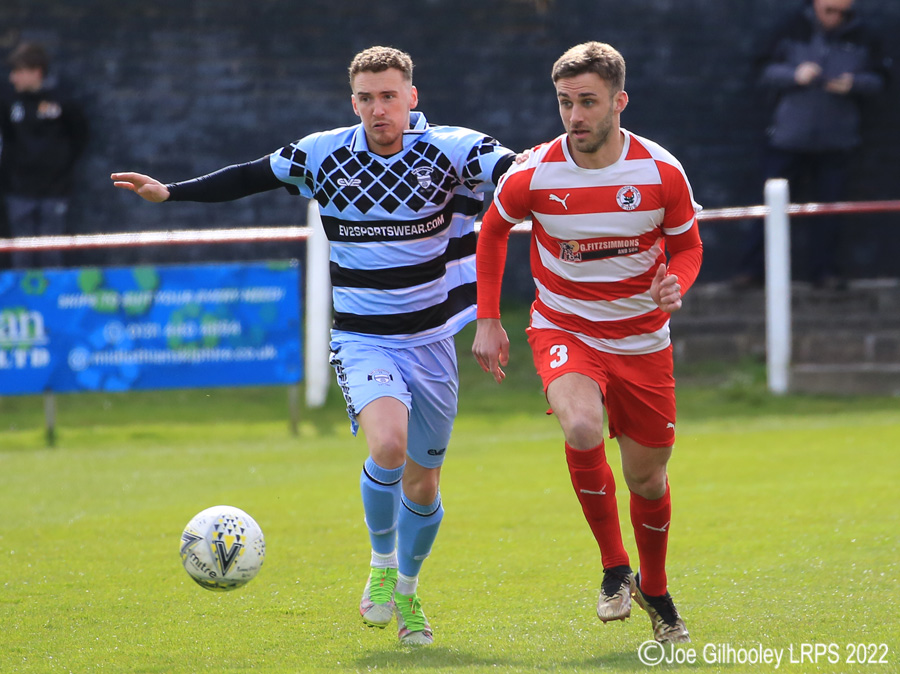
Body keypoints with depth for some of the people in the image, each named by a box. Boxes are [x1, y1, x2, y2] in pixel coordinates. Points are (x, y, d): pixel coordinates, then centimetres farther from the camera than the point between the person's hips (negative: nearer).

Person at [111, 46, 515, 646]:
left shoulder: (451, 151, -8)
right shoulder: (324, 155, -4)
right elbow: (253, 176, 9)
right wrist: (171, 192, 9)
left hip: (430, 339, 1)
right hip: (361, 340, -1)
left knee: (423, 483, 10)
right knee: (388, 444, -28)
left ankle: (407, 590, 37)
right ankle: (381, 564, -2)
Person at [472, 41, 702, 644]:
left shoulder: (662, 173, -14)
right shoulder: (533, 174, -14)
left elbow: (687, 246, 3)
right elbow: (493, 231, 6)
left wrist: (675, 286, -19)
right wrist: (488, 319, 3)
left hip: (641, 339, 1)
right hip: (563, 329, -1)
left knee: (647, 478, 9)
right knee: (583, 427, -31)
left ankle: (655, 590, 38)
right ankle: (615, 569, -10)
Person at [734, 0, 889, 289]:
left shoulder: (863, 37, -1)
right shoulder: (793, 29, -3)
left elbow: (878, 80, 4)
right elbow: (766, 73, -1)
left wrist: (854, 83, -16)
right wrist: (795, 75, -20)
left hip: (837, 143, 1)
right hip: (789, 135, -1)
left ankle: (825, 269, 16)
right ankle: (752, 268, 9)